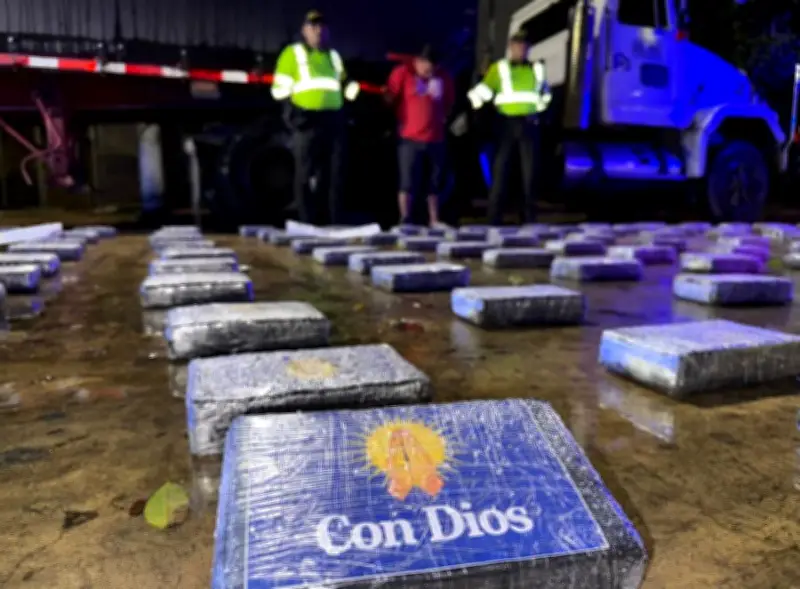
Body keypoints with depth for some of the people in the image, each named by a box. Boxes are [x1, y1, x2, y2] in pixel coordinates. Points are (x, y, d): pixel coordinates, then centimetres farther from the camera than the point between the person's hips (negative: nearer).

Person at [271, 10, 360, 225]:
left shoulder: (333, 55, 22)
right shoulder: (293, 53, 7)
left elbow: (344, 86, 31)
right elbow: (279, 88, 2)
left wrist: (353, 87, 9)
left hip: (334, 120, 5)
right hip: (307, 121, -5)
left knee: (335, 175, 4)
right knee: (306, 175, -4)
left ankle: (336, 223, 9)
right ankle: (307, 224, 0)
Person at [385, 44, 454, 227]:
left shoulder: (444, 77, 7)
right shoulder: (402, 73, -4)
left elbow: (448, 103, 21)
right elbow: (389, 98, 0)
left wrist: (443, 118, 12)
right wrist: (399, 120, 3)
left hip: (436, 139, 4)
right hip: (410, 138, -4)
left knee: (435, 183, 10)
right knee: (408, 183, -5)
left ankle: (434, 221, 19)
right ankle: (405, 221, -2)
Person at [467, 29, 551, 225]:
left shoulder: (537, 69, 12)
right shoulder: (499, 68, 2)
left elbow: (545, 93, 26)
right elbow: (482, 91, -5)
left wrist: (539, 110, 17)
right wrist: (470, 110, -17)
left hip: (529, 124, 3)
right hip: (507, 124, -3)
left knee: (530, 171, 5)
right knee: (500, 169, -4)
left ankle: (530, 217, 13)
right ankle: (494, 218, 0)